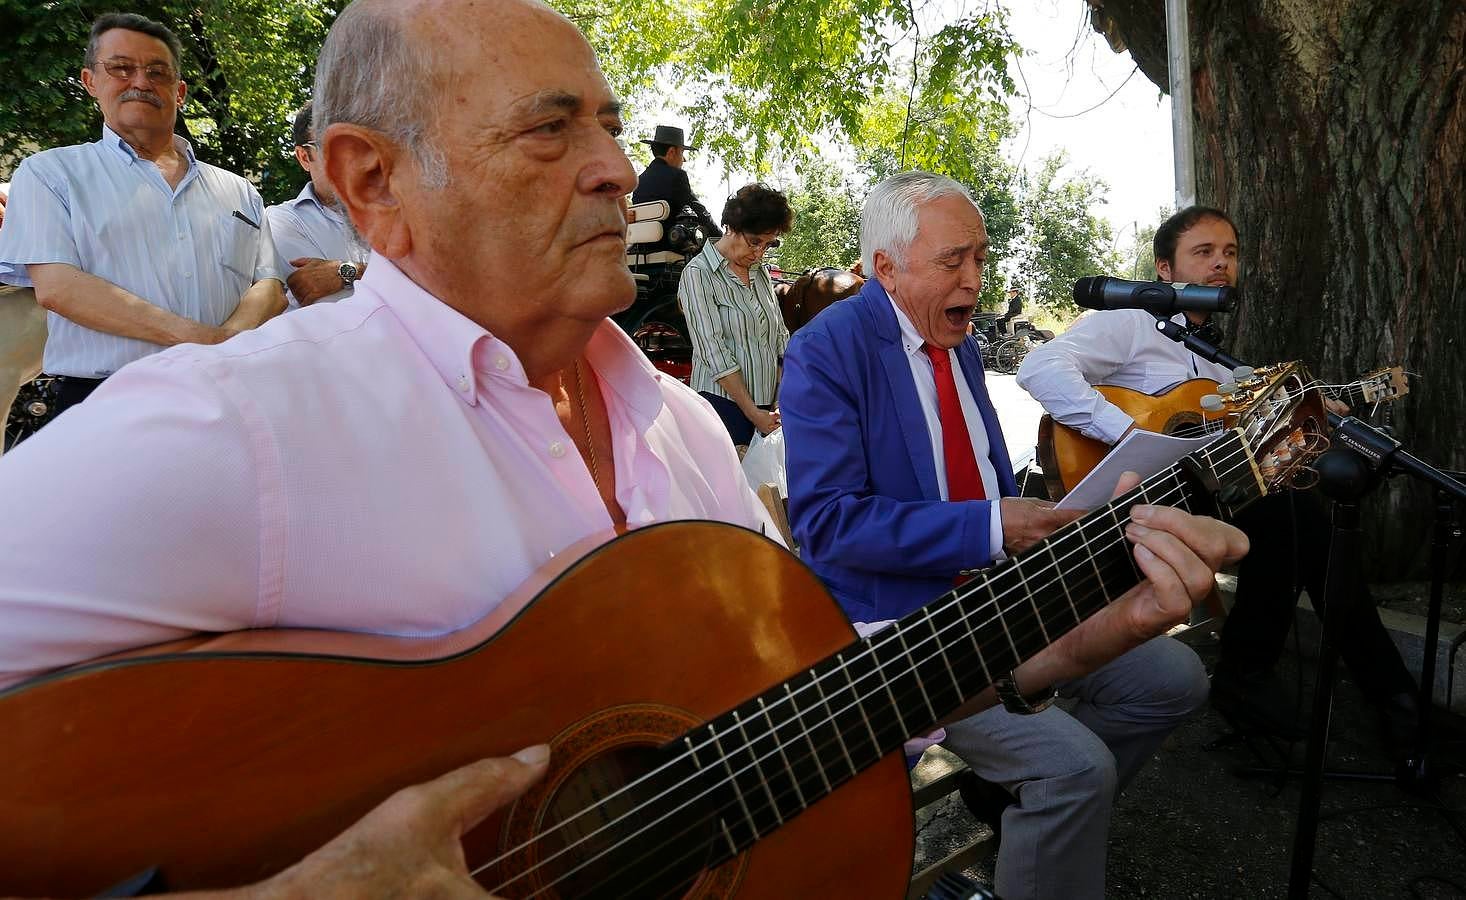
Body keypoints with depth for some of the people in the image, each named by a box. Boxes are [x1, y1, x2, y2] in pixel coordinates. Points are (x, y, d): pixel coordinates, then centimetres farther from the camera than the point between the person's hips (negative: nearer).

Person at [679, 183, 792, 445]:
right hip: (723, 402, -6)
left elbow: (780, 336, 14)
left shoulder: (760, 272, 15)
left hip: (767, 403, 6)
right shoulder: (698, 274, -7)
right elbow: (713, 351, -13)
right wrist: (753, 413, -15)